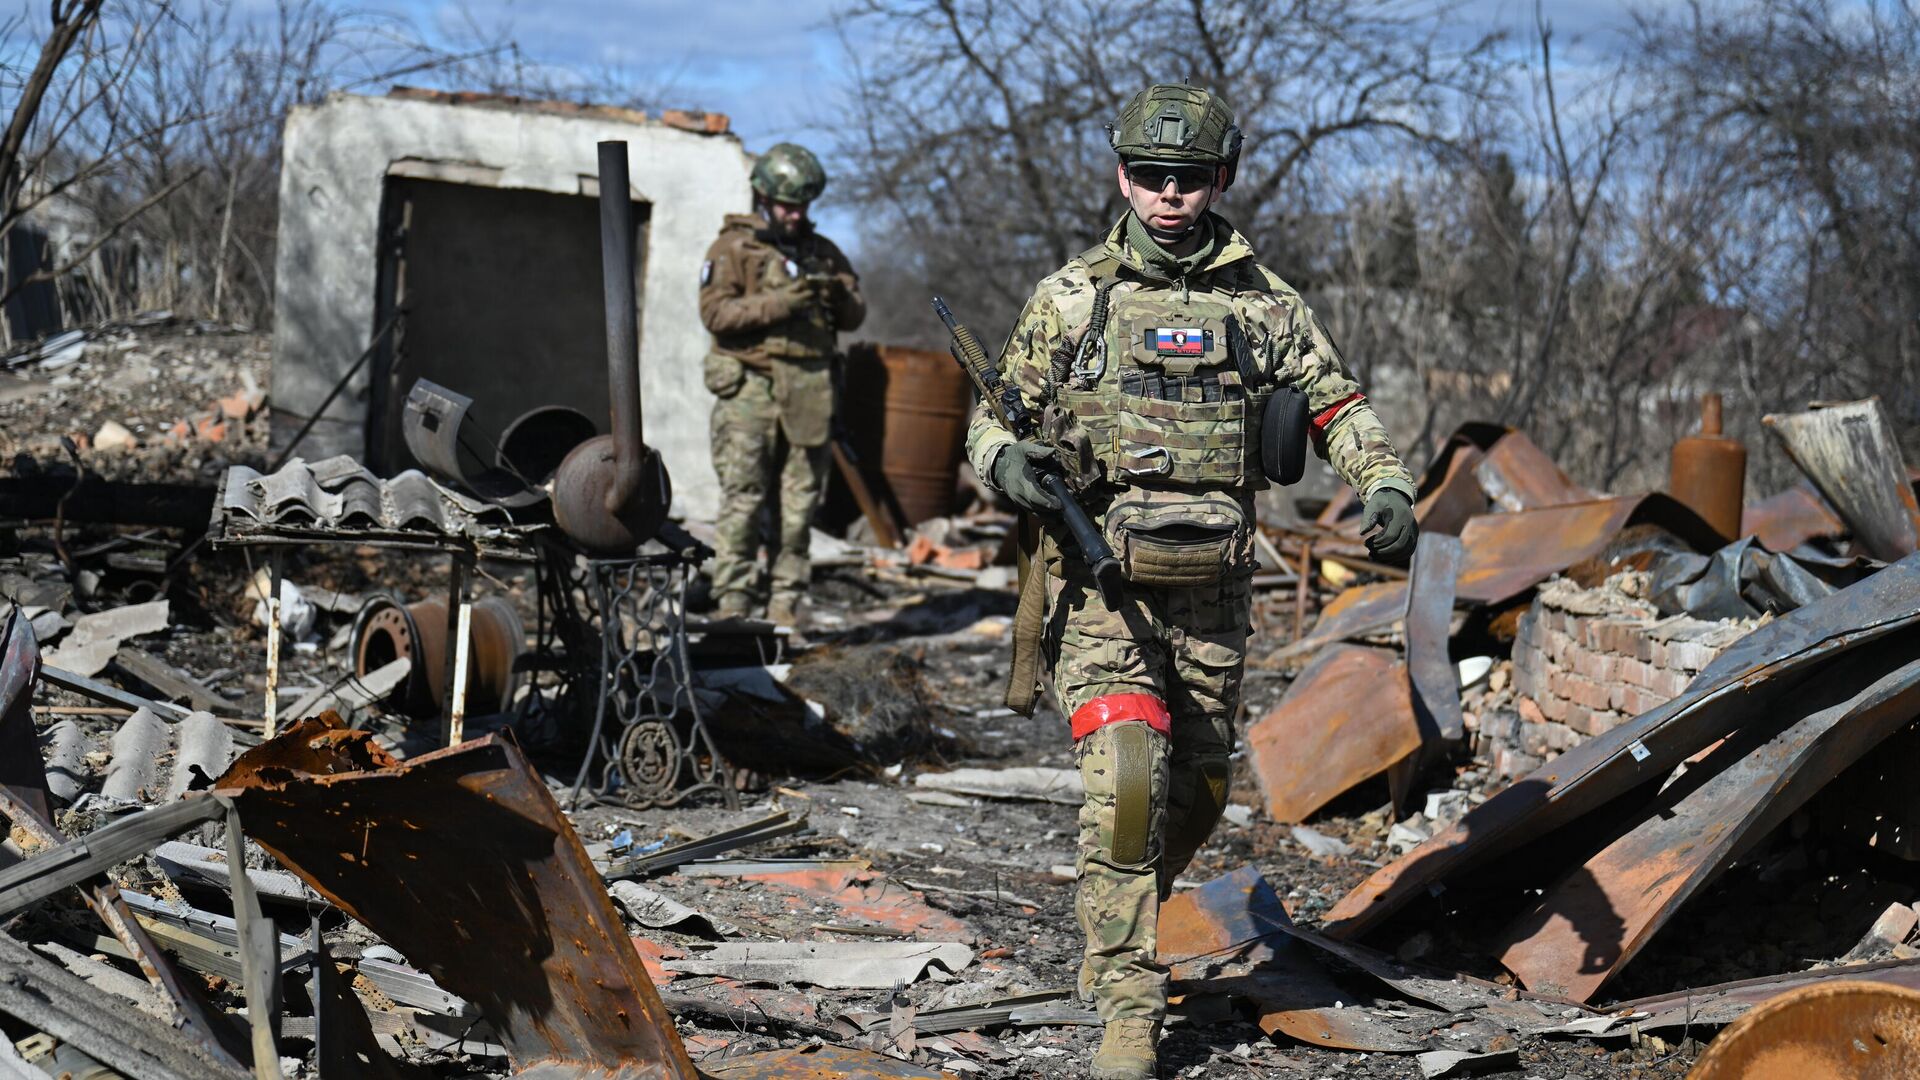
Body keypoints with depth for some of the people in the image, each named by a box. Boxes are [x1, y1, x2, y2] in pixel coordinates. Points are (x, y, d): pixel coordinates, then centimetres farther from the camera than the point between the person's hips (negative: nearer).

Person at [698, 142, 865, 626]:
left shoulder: (823, 252, 17)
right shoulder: (733, 249, 3)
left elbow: (855, 314, 15)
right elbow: (715, 312, -10)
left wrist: (840, 297, -8)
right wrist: (778, 303, -19)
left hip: (808, 393, 5)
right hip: (750, 387, -5)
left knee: (799, 503, 5)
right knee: (743, 497, -8)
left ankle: (785, 606, 9)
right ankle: (733, 604, -7)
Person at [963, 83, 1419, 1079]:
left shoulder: (1261, 303, 6)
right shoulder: (1071, 298, 3)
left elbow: (1338, 407, 10)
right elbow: (995, 418, 8)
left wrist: (1387, 486, -8)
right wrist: (1006, 459, -15)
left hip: (1212, 589, 3)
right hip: (1101, 582, -3)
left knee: (1196, 795, 13)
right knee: (1125, 784, -18)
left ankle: (1107, 935, 41)